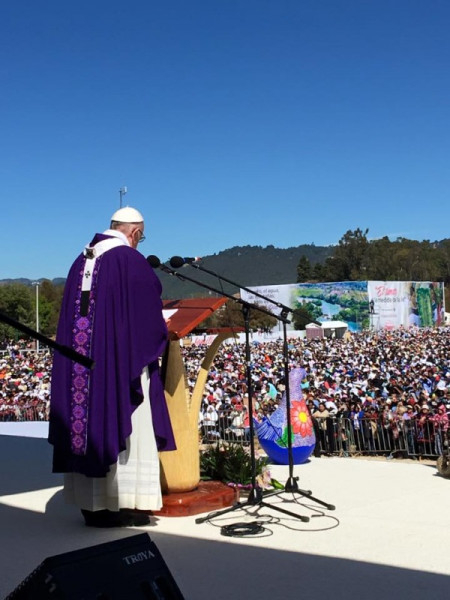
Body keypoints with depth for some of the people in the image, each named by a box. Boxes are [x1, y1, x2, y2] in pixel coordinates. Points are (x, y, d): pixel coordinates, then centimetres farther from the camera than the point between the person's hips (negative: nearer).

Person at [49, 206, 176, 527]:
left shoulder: (83, 259, 11)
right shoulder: (132, 260, -10)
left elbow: (71, 313, 16)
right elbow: (149, 313, -9)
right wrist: (157, 345, 9)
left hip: (81, 362, 7)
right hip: (123, 359, -7)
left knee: (90, 422, 10)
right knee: (124, 427, 0)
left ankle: (91, 503, 16)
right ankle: (120, 504, 3)